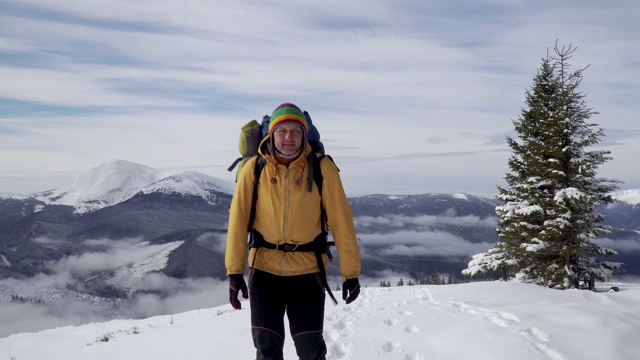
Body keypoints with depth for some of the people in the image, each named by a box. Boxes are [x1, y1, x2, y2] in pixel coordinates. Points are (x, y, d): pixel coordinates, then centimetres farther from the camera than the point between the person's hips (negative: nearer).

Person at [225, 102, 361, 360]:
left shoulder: (322, 168, -9)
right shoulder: (254, 169, -6)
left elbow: (341, 222, -6)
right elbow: (238, 220, -4)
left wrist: (351, 272, -5)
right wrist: (234, 270, -8)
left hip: (308, 271, -1)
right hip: (264, 270, 1)